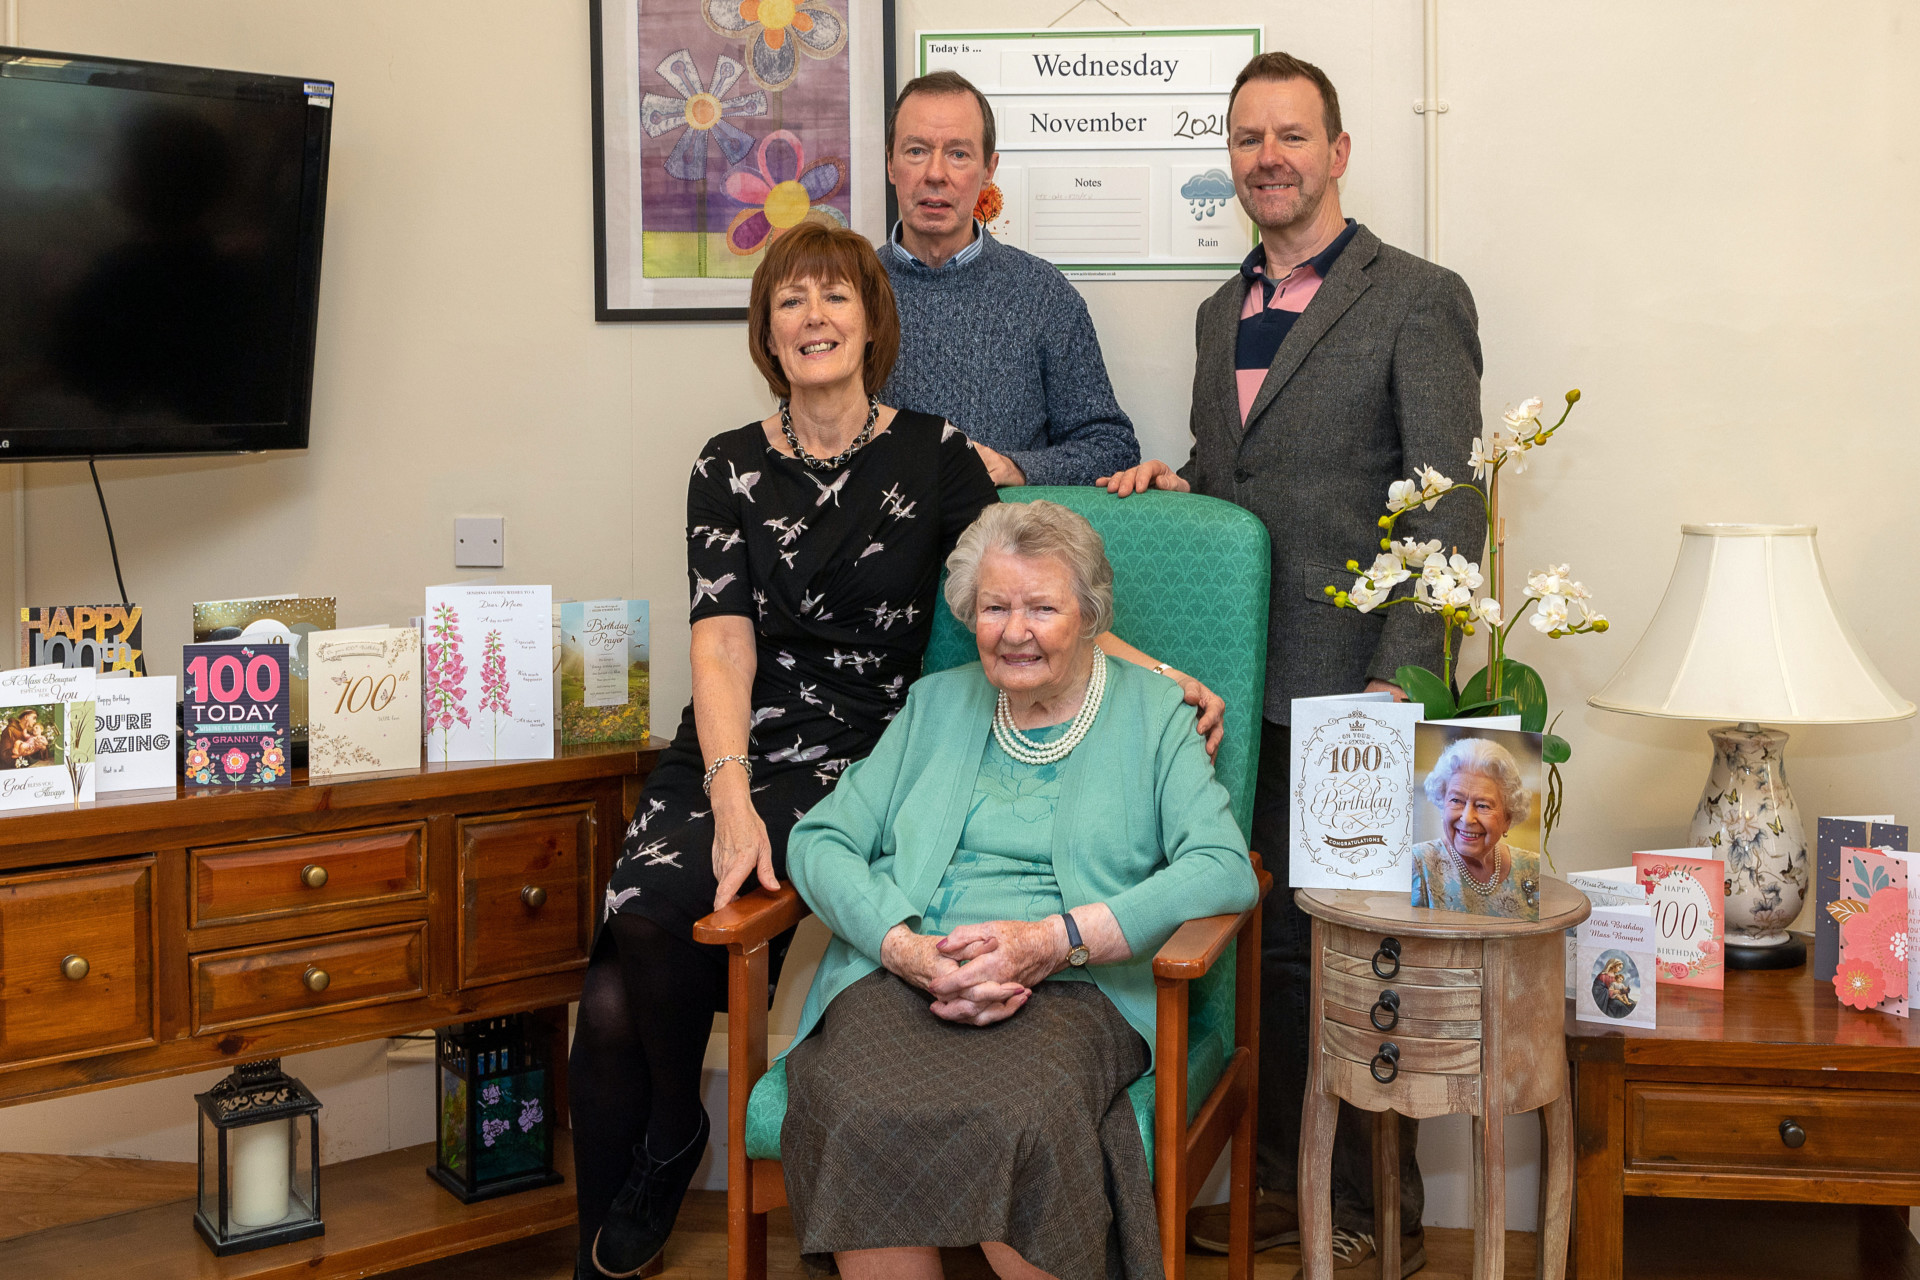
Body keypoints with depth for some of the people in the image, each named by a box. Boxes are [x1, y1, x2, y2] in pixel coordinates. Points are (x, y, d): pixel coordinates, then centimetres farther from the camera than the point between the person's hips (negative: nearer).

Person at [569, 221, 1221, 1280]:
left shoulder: (932, 456, 6)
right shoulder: (729, 467, 9)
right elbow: (723, 641, -3)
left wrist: (1156, 675, -10)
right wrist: (730, 794, -19)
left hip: (853, 760, -2)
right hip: (729, 750, 3)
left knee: (655, 905, -28)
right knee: (611, 1005, -18)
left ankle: (674, 1134, 2)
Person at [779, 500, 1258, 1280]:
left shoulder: (1151, 713, 13)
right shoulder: (935, 704, 21)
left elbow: (1224, 870, -2)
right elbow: (820, 840, 12)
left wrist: (1055, 940, -14)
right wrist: (907, 948, -9)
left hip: (1068, 993, -2)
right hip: (900, 978, 2)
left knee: (1021, 1119, -36)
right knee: (855, 1113, -33)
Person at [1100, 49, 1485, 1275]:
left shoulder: (1416, 298, -5)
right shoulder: (1223, 312, 17)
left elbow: (1449, 509, -11)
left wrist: (1401, 680, -18)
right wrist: (1173, 480, 4)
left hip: (1353, 689, -6)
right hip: (1247, 690, 6)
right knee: (1275, 944, 13)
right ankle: (1288, 1180, 27)